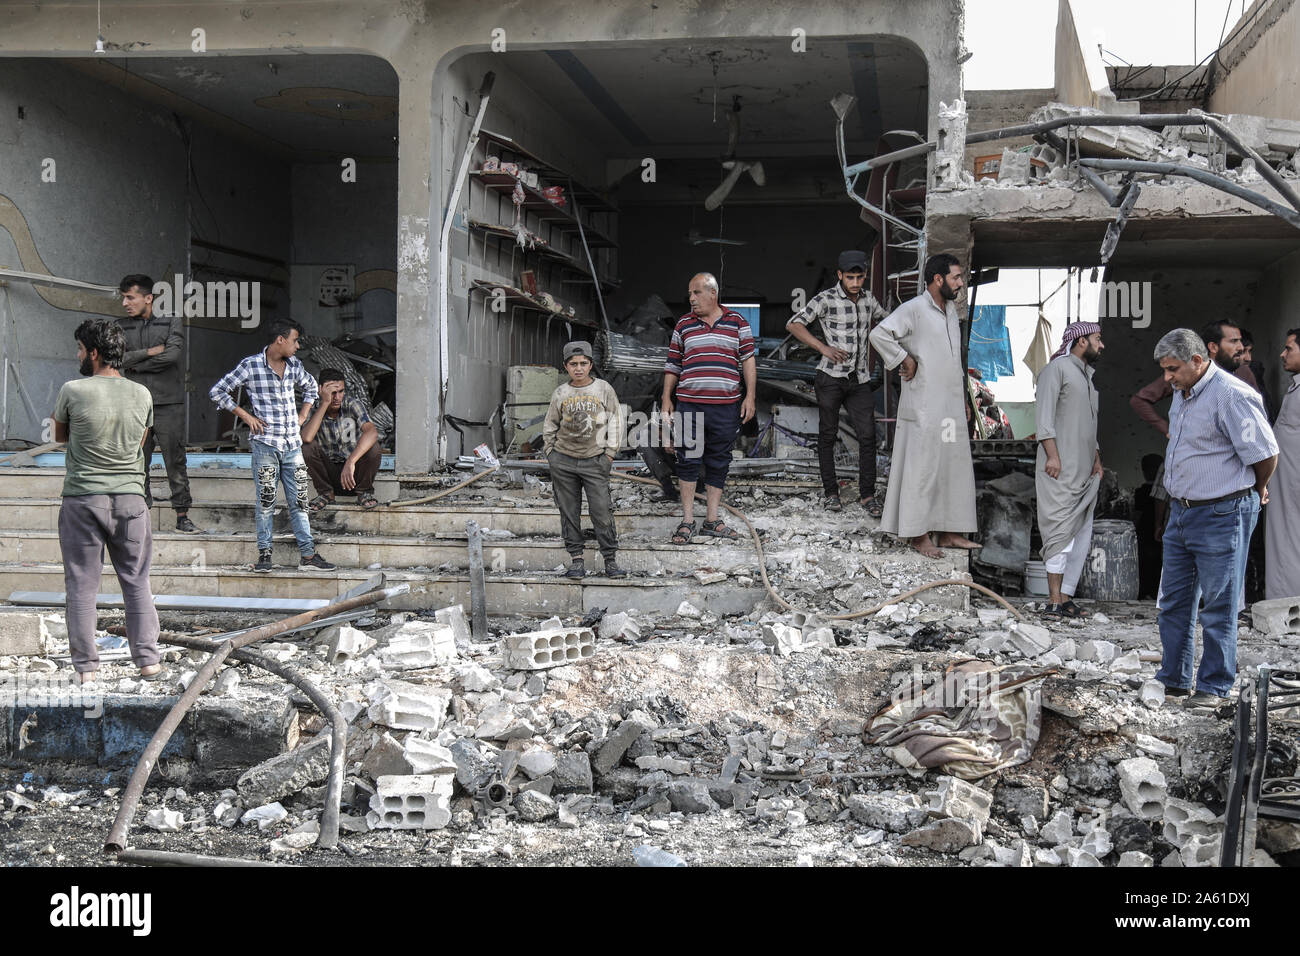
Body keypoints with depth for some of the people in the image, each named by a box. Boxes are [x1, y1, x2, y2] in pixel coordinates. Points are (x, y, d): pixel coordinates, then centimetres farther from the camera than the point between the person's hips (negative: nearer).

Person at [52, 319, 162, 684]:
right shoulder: (141, 394, 1)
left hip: (83, 499, -2)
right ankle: (148, 660, 11)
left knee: (81, 585, 6)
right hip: (130, 498, 2)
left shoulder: (73, 391, -8)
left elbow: (59, 435, 9)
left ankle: (85, 666, 10)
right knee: (137, 582, 10)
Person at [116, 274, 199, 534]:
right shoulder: (122, 326, 10)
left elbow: (173, 354, -14)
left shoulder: (171, 321, 1)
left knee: (175, 461, -2)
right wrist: (149, 352, -11)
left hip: (168, 403, -3)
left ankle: (182, 516, 3)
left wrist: (135, 365, -6)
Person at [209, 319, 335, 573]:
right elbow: (217, 392, -2)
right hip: (264, 444, -5)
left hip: (292, 444, 5)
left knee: (299, 500, 5)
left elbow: (311, 387, 30)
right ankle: (264, 554, 8)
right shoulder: (251, 366, -6)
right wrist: (245, 416, -5)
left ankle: (308, 555, 8)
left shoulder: (294, 366, 9)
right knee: (266, 501, -1)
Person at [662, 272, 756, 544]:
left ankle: (711, 521, 13)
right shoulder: (684, 325, 9)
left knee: (718, 462, 6)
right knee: (688, 460, -1)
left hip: (726, 406, 0)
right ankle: (687, 521, 6)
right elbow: (672, 365, 12)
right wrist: (666, 399, 6)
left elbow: (748, 360, 6)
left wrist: (750, 396, -2)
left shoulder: (737, 322, 6)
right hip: (689, 405, 0)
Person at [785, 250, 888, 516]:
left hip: (859, 379, 4)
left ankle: (867, 494, 3)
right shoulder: (826, 299, -7)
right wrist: (823, 347, -20)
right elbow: (794, 325, -12)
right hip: (831, 377, -4)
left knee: (867, 436, -3)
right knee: (828, 436, 4)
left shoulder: (867, 298, 10)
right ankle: (830, 492, 15)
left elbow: (886, 318, 31)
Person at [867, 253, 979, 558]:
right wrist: (905, 360, -17)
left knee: (955, 468, 10)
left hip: (952, 407, 9)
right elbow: (879, 333, -24)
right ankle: (918, 535, 3)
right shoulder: (914, 309, -11)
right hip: (924, 409, -8)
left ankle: (949, 532, 18)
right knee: (922, 468, -4)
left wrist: (962, 398, 22)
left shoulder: (951, 310, 16)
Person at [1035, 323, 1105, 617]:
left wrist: (1096, 457, 19)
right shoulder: (1058, 368, -4)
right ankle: (1056, 599, -12)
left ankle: (1066, 596, 8)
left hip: (1085, 470, 9)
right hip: (1061, 468, -9)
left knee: (1082, 533, 6)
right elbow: (1045, 415, -12)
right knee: (1062, 529, -11)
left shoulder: (1087, 374, 24)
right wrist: (1051, 454, -19)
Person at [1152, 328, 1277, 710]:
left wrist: (1257, 492, 2)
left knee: (1218, 607, 1)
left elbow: (1265, 453, -15)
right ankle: (1173, 680, 25)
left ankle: (1215, 687, 12)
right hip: (1181, 512, 9)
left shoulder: (1231, 395, -19)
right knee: (1173, 602, 14)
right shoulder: (1182, 393, 10)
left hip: (1222, 516, -9)